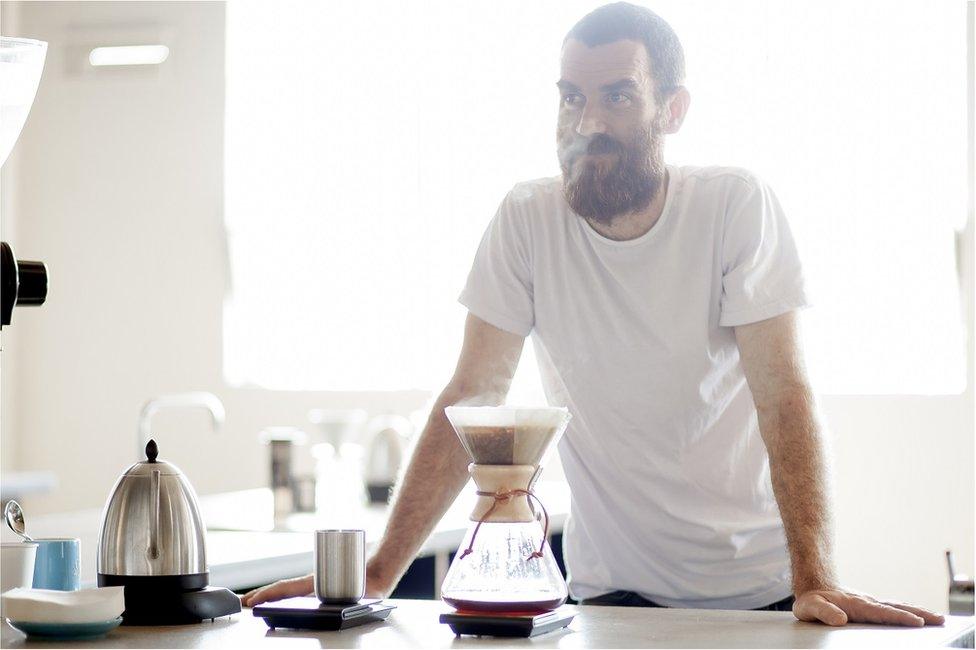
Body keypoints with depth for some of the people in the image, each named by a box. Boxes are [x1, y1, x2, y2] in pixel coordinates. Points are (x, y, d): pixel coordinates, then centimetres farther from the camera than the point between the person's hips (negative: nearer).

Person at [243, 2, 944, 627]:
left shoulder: (737, 205, -8)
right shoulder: (527, 219, -4)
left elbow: (783, 395, -13)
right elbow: (473, 399, -5)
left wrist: (816, 581, -25)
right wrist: (379, 573, -12)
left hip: (757, 581, 0)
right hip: (612, 584, 0)